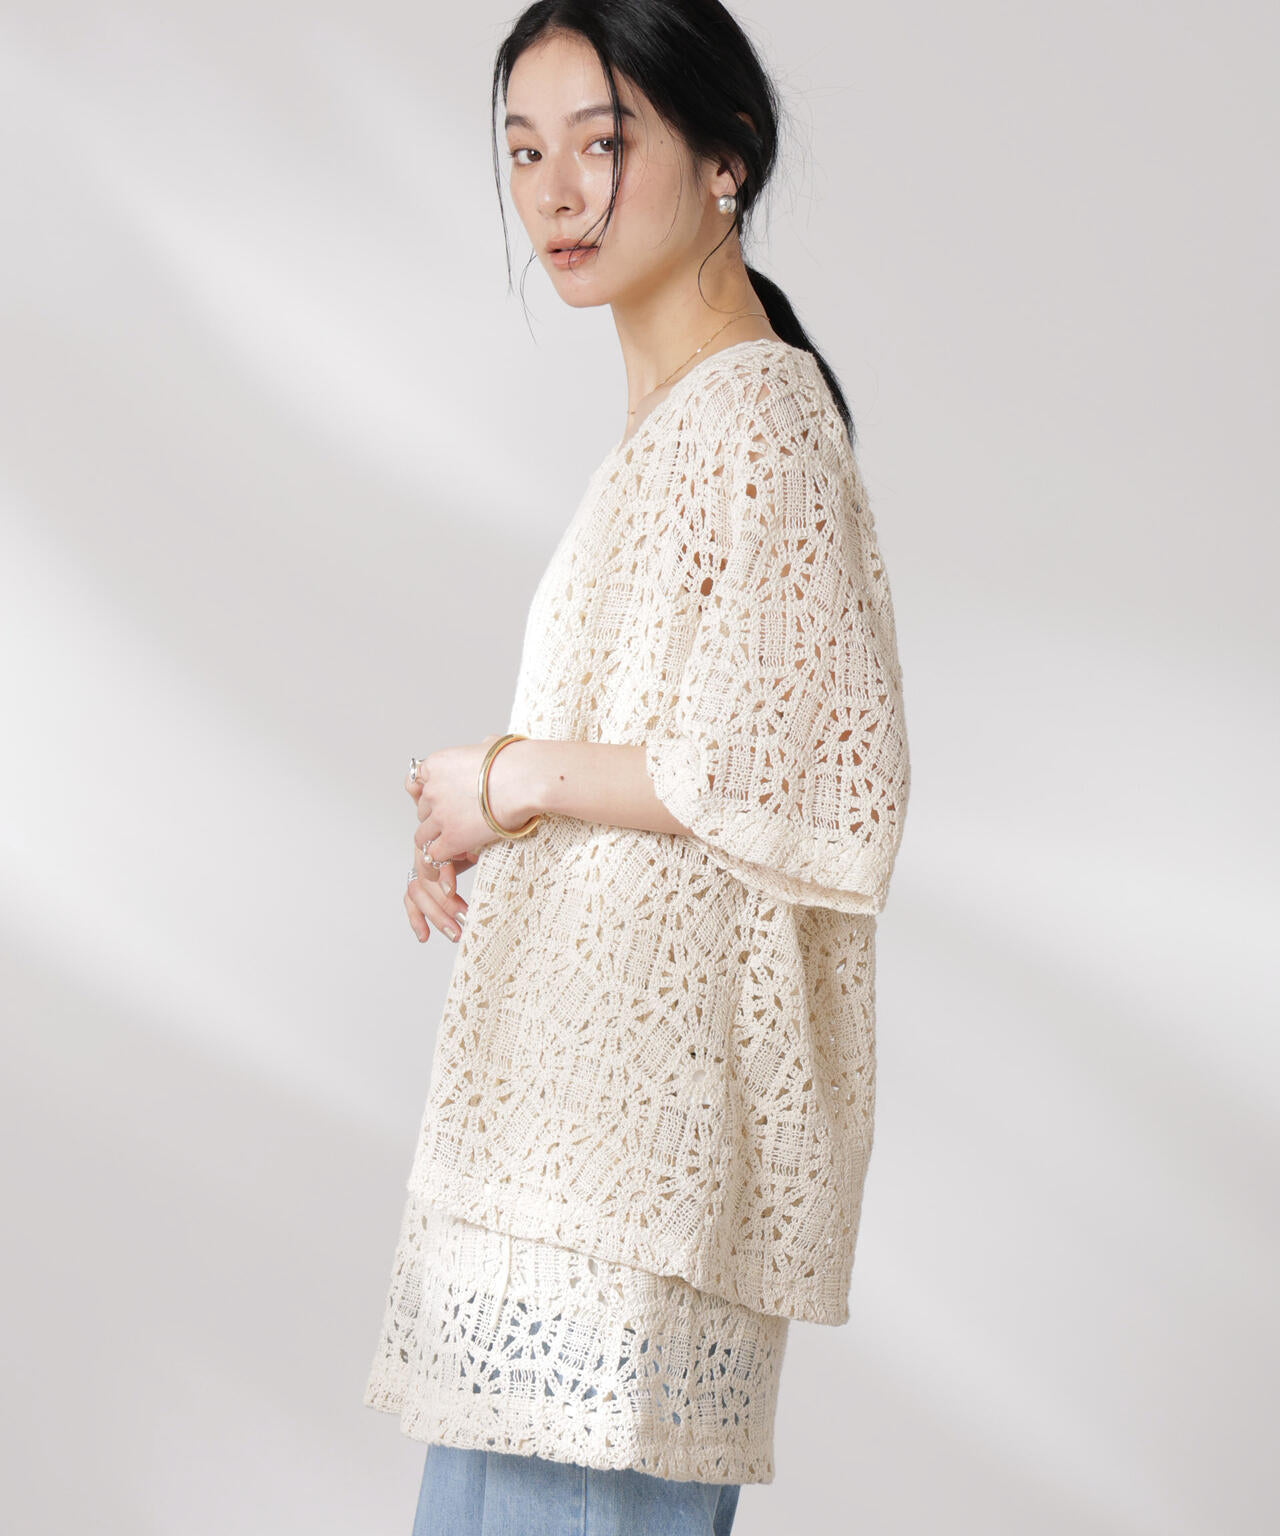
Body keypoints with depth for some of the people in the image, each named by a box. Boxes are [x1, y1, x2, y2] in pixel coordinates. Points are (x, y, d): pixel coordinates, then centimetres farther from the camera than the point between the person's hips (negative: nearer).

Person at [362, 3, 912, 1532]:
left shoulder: (755, 415, -14)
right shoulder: (673, 417, 17)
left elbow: (821, 781, -21)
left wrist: (516, 777, -12)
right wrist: (479, 823, 8)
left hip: (647, 1096, -10)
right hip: (580, 1073, 10)